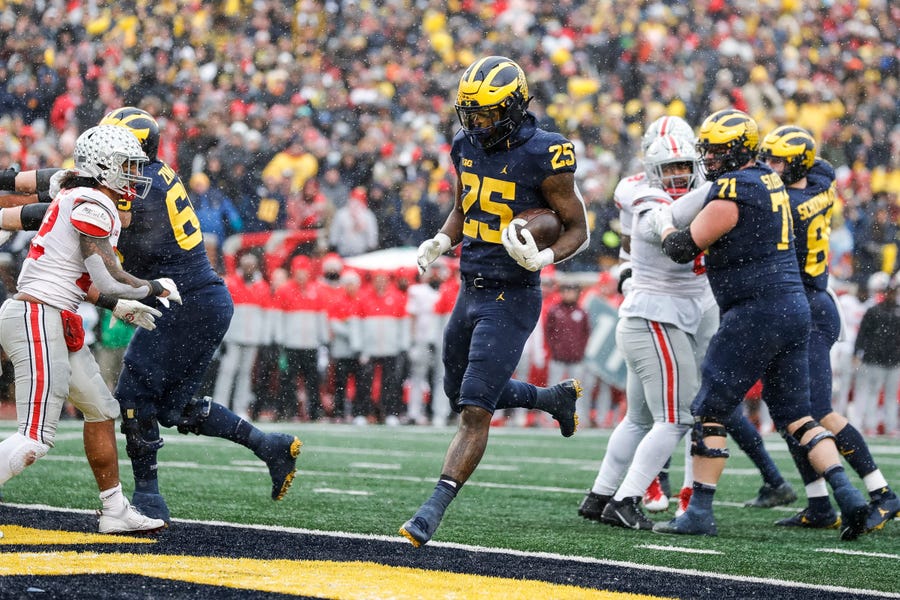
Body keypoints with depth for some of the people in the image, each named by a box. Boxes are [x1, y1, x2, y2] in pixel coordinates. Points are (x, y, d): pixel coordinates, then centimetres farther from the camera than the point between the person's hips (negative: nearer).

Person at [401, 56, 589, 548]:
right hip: (470, 292, 8)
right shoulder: (466, 146, 4)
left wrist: (541, 259, -27)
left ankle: (433, 512, -12)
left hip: (511, 300, -8)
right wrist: (440, 243, 0)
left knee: (474, 410, -11)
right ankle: (556, 397, 43)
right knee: (462, 395, 22)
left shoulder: (543, 157, -16)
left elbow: (578, 229, -9)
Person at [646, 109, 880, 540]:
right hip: (795, 307, 9)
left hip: (756, 311, -9)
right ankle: (848, 497, -1)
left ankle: (699, 512, 2)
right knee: (795, 414, 12)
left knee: (710, 411, 1)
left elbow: (683, 248, -9)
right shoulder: (769, 181, 14)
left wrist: (662, 224, 10)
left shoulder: (733, 193, -13)